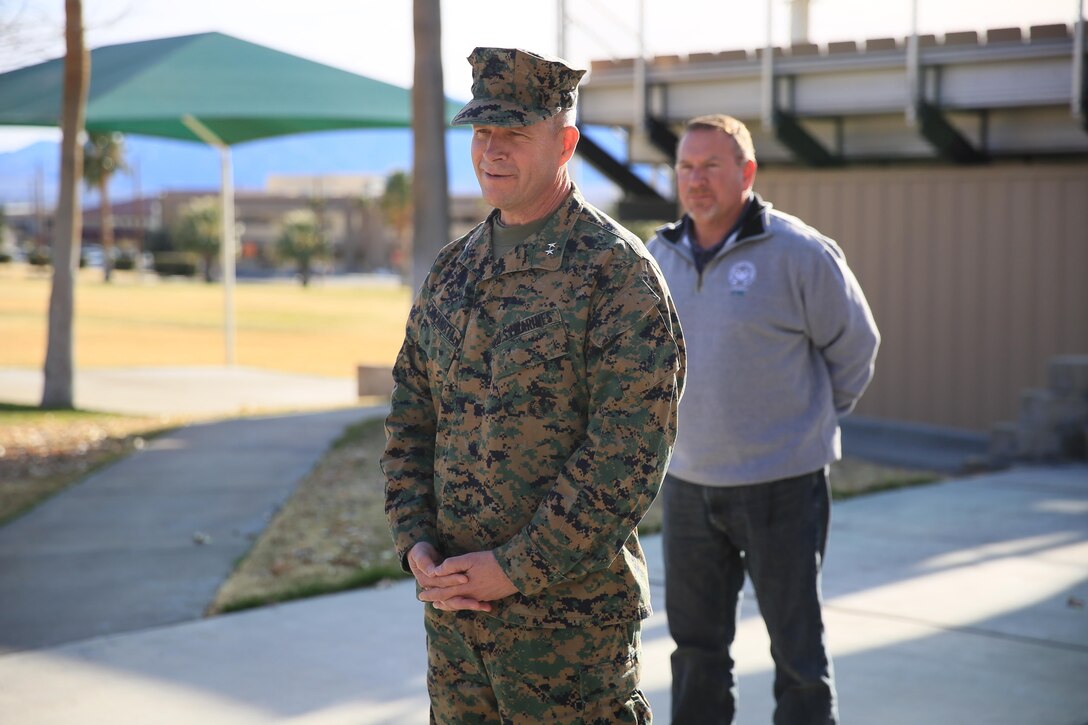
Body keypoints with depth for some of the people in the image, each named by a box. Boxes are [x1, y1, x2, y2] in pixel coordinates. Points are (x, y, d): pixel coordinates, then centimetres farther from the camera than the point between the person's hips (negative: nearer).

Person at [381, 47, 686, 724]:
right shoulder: (454, 269, 11)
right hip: (451, 604, 6)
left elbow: (630, 453, -18)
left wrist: (515, 568, -17)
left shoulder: (618, 271, -11)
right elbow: (410, 423, 14)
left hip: (571, 611, -6)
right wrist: (415, 545, -1)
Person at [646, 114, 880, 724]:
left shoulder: (798, 251, -12)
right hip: (687, 483, 5)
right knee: (696, 645, 14)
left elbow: (855, 346, -1)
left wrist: (814, 422, 8)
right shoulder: (661, 254, 5)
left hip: (782, 484, -5)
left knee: (798, 647, 4)